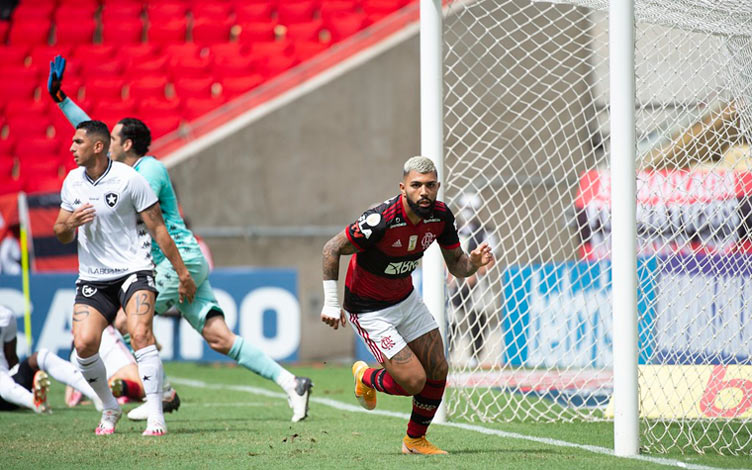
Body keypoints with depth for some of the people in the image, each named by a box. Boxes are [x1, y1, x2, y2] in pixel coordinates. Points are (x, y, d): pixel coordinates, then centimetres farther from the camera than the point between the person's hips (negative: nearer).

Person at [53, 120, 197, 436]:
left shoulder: (129, 179, -9)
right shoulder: (72, 181, 7)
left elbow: (158, 228, -5)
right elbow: (61, 234, 15)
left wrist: (182, 273, -4)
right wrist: (70, 224, -10)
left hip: (133, 270, -5)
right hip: (92, 277, 5)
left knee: (140, 334, -25)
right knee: (83, 344, -13)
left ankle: (155, 416, -21)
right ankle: (110, 408, 10)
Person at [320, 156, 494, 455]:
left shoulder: (440, 216, -11)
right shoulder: (381, 220, -32)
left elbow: (455, 265, 1)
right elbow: (332, 249, -20)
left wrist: (474, 261, -23)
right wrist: (331, 303, -18)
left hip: (406, 300, 7)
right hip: (369, 311, -7)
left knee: (438, 371, 4)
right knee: (414, 380, -12)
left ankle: (415, 440, 26)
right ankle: (366, 377, 21)